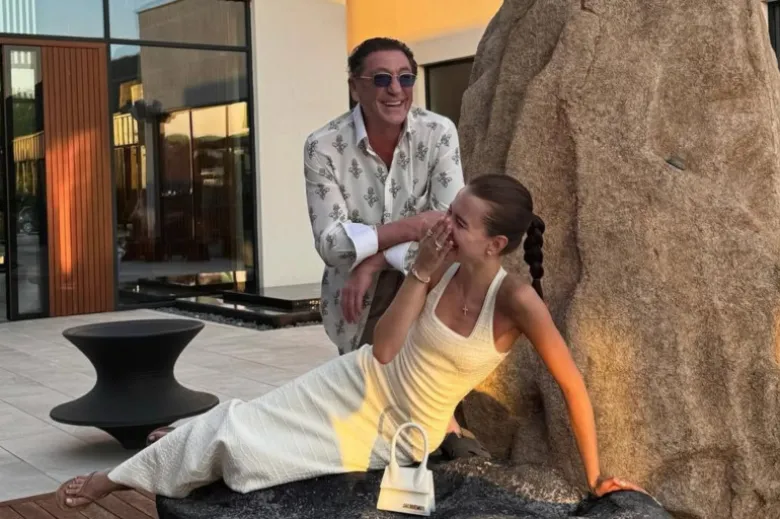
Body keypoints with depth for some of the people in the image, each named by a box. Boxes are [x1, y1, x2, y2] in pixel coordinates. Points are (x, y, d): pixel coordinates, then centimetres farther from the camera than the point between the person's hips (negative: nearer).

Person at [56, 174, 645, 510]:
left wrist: (596, 476, -15)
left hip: (400, 439, -3)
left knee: (244, 445, -4)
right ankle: (116, 479, 21)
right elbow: (383, 350, -14)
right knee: (240, 421, -3)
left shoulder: (515, 298, -29)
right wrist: (420, 272, -24)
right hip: (362, 384, 3)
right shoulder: (442, 268, -14)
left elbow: (573, 383, -22)